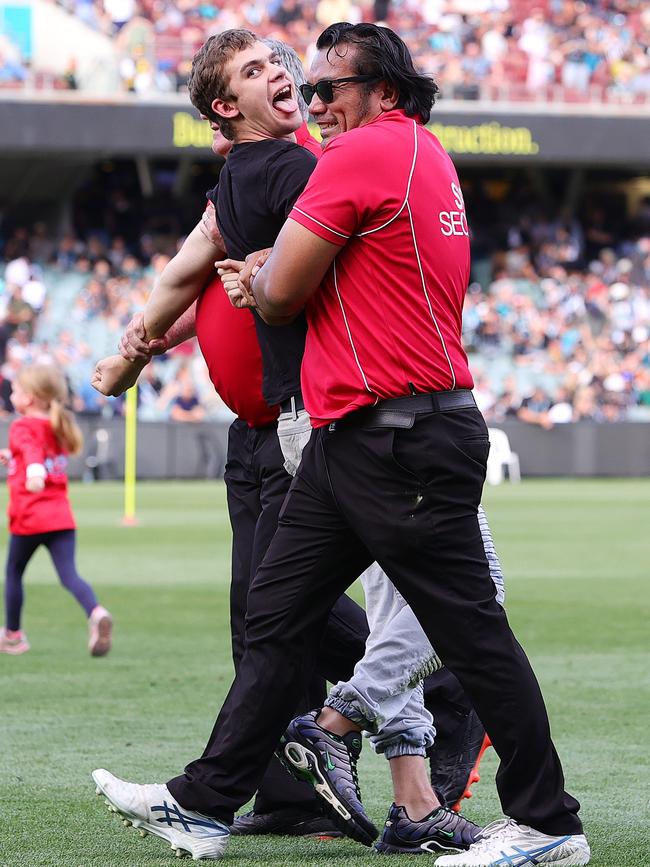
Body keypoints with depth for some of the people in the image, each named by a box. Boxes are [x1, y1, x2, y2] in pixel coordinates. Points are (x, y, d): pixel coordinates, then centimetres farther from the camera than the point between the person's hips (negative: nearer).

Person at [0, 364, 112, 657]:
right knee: (69, 575, -3)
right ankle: (96, 613, -31)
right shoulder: (58, 429, 16)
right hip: (61, 517, 6)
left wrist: (34, 471, -49)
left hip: (29, 517, -6)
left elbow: (32, 451, -30)